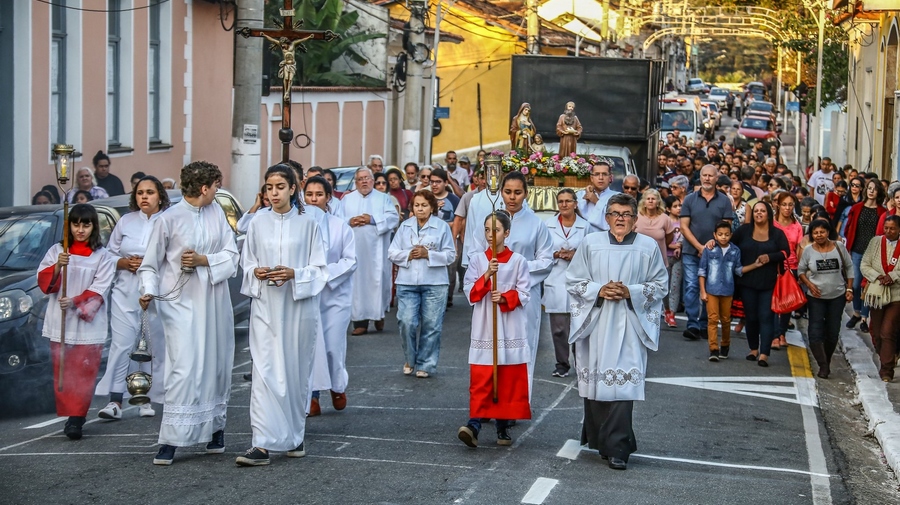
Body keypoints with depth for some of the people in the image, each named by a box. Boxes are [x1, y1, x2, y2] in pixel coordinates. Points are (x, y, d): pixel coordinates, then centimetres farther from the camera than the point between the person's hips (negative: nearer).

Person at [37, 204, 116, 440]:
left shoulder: (102, 256, 4)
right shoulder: (56, 251, 10)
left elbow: (99, 290, -4)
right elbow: (44, 282, 2)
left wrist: (75, 301, -18)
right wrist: (57, 267, -17)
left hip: (87, 323, -2)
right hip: (60, 323, 2)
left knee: (84, 373, -8)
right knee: (63, 372, 1)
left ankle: (76, 419, -8)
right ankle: (70, 416, 7)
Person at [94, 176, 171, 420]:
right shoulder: (125, 222, 11)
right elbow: (110, 254, 13)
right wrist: (125, 262, -5)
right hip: (126, 292, 2)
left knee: (158, 346, 3)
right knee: (120, 344, -5)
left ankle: (151, 399, 13)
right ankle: (115, 401, -6)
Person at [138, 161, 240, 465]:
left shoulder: (216, 212, 7)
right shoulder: (168, 219, -8)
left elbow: (231, 255, 4)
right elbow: (150, 265, -3)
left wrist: (204, 260, -11)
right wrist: (149, 291, -19)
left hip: (215, 301, 5)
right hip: (182, 303, -5)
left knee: (216, 366, 10)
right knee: (184, 369, -12)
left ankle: (215, 428, 24)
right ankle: (171, 440, -10)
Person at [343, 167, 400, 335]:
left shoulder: (383, 198, 12)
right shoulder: (347, 199, 16)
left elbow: (393, 218, -2)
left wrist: (372, 220, -12)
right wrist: (349, 221, -11)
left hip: (376, 249, -1)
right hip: (354, 250, 1)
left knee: (377, 280, -3)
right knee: (357, 282, -4)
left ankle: (379, 315, 16)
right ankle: (360, 321, -3)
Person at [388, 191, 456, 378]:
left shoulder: (442, 227, 1)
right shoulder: (405, 226, 8)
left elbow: (450, 255, -2)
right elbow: (392, 252, 7)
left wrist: (428, 254, -13)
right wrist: (408, 255, -11)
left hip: (435, 284, -1)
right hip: (407, 283, 1)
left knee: (431, 326, 2)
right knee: (407, 322, -7)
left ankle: (425, 365, 14)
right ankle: (410, 359, 16)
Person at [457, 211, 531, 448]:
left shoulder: (518, 261, 2)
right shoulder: (477, 260, 5)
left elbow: (524, 294, -2)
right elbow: (470, 292, -2)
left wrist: (505, 298, -19)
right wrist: (487, 276, -17)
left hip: (511, 329, 0)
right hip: (484, 329, 0)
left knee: (509, 381, 4)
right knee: (480, 380, -7)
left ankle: (503, 427, 13)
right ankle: (474, 425, -14)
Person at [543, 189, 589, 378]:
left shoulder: (585, 226, 3)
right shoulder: (548, 225, 6)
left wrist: (576, 255, -9)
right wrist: (556, 255, -9)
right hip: (555, 282, 1)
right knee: (558, 327, 1)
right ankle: (562, 364, 13)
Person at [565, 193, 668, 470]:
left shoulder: (648, 247, 6)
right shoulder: (591, 243, 7)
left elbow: (660, 284, 6)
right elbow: (573, 280, 8)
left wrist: (631, 292, -9)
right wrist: (598, 290, -9)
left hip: (629, 325, -1)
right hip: (595, 323, 1)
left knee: (623, 383, -9)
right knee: (596, 379, 3)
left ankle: (616, 447, -8)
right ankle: (599, 437, 20)